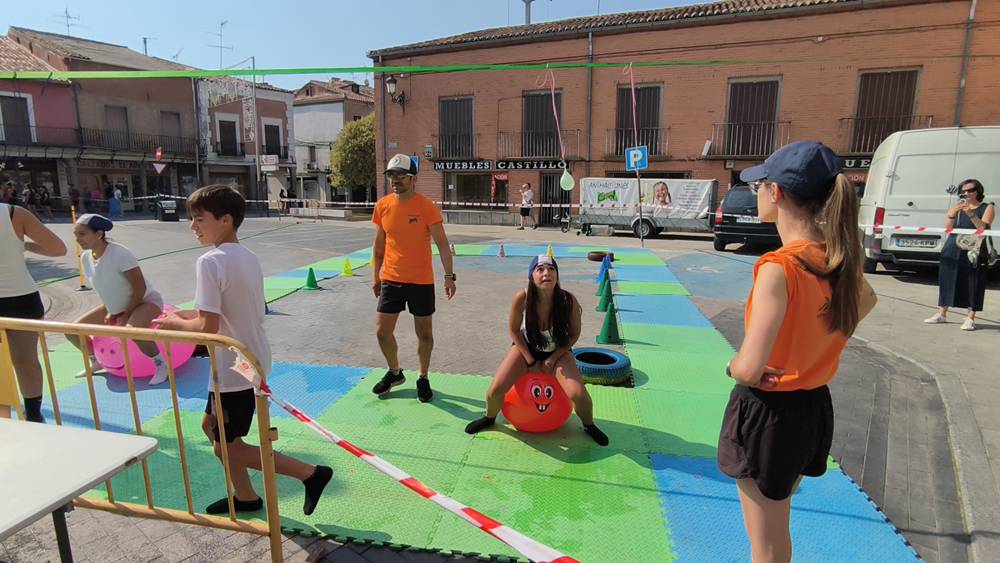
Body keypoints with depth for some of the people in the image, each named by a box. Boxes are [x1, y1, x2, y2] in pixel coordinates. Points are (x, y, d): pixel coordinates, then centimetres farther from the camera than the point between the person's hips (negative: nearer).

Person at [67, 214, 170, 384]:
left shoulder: (120, 254, -26)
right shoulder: (85, 257, -3)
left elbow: (140, 289, -24)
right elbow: (101, 287, 11)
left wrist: (126, 314, -18)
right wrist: (110, 311, 2)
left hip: (145, 300, -8)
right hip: (115, 307, 8)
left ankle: (161, 366, -22)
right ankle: (96, 360, 31)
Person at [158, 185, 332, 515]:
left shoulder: (210, 261, -20)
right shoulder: (249, 258, 6)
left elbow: (208, 327, -24)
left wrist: (176, 323, -5)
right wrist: (187, 314, 14)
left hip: (233, 370, -9)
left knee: (228, 448, 8)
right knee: (211, 425, 25)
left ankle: (311, 473, 7)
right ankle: (245, 496, 36)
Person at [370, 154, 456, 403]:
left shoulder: (426, 206, -11)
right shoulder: (382, 205, 1)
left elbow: (442, 244, -10)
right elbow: (379, 244, 11)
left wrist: (449, 276, -15)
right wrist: (375, 275, 12)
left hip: (421, 281, -3)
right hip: (391, 280, 4)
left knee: (424, 333, 7)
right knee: (382, 331, 7)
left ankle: (423, 379, 28)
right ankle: (395, 373, 32)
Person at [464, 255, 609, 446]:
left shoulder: (568, 301, -29)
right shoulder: (522, 298, -29)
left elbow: (574, 335, -10)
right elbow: (514, 330, -11)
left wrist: (552, 359, -13)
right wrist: (531, 361, -9)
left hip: (558, 351, 0)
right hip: (526, 347, 1)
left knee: (579, 395, -20)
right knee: (495, 390, -15)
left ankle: (589, 426, 15)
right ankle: (489, 418, 22)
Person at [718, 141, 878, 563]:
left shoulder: (779, 268, -27)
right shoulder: (839, 258, -4)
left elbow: (748, 370, -32)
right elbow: (867, 299, 21)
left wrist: (732, 367, -9)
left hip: (767, 412, -7)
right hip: (815, 406, 7)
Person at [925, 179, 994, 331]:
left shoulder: (987, 208, 4)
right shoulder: (957, 207, 12)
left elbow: (984, 229, -10)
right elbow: (947, 229, 1)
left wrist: (971, 214, -21)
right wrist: (951, 214, -16)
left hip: (973, 252, -3)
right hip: (952, 252, 3)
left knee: (972, 284, -4)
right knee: (946, 281, 6)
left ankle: (970, 318, 2)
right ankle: (941, 314, 16)